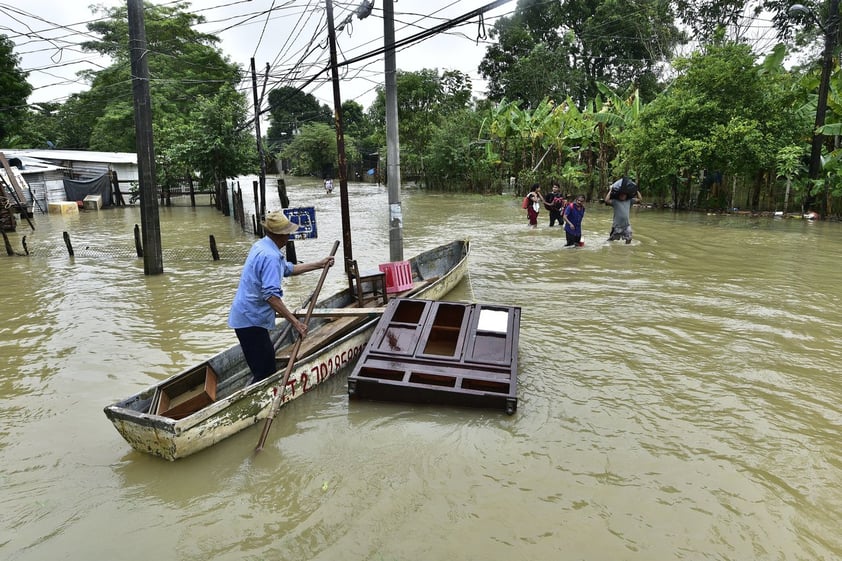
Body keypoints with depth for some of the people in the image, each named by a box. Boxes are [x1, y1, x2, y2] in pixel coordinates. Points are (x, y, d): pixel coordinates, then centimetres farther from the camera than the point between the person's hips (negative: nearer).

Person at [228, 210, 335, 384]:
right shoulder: (270, 256, -22)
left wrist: (320, 264, 24)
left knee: (268, 368, 18)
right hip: (251, 320, -10)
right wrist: (295, 322, -31)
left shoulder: (262, 246, 10)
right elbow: (271, 295, -32)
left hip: (248, 316, 10)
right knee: (264, 372, -7)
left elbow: (289, 268, 23)